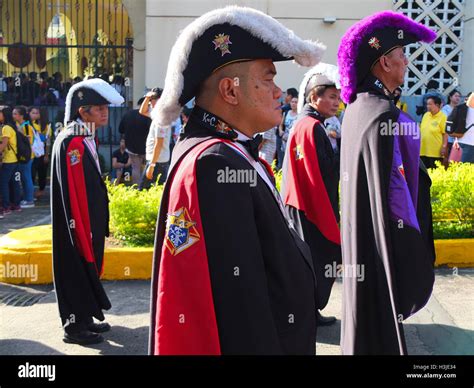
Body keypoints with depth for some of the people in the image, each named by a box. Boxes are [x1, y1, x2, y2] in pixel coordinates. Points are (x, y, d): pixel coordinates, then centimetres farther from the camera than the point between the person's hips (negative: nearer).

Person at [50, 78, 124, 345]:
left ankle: (85, 318, 29)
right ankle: (75, 326, 15)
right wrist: (82, 230, -21)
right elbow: (71, 193, -22)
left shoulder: (86, 140, 10)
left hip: (91, 221, 9)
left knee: (89, 267, 16)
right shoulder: (71, 143, -20)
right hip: (78, 223, -9)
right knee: (78, 270, 2)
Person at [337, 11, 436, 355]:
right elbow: (394, 188, -22)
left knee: (364, 307, 22)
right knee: (384, 313, 6)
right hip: (385, 233, -9)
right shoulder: (385, 116, -23)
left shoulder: (357, 108, 5)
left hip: (360, 230, 9)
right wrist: (414, 234, -12)